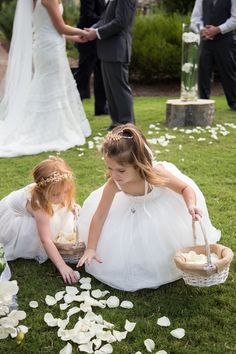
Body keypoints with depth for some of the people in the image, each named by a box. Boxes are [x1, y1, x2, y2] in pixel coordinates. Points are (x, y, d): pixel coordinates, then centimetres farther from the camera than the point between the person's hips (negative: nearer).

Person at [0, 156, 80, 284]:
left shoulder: (54, 189, -24)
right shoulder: (38, 203, -42)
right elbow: (46, 240, -41)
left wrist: (70, 207, -17)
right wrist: (62, 266, -43)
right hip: (10, 219, -7)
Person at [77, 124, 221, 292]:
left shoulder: (155, 173, -41)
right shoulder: (113, 185, -35)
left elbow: (186, 188, -25)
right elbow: (99, 215, -24)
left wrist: (191, 206, -47)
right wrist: (91, 248, -23)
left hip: (161, 205, -2)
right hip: (134, 208, 2)